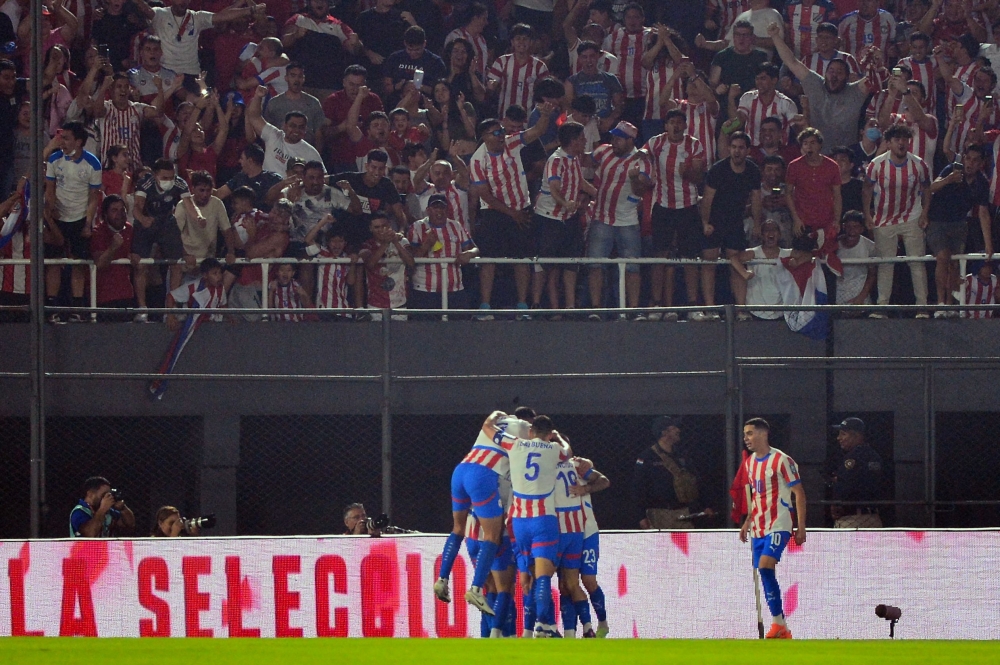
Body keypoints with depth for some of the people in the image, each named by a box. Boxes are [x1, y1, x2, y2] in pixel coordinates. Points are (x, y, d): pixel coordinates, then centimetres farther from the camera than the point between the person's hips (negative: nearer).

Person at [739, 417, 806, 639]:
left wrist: (801, 527, -13)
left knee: (765, 566, -23)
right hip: (758, 527, 8)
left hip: (778, 525, -8)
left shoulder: (781, 460, -10)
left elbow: (799, 493, -8)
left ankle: (778, 622, -21)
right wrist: (748, 522, 20)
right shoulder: (750, 463, 13)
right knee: (764, 572, 4)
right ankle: (781, 630, 9)